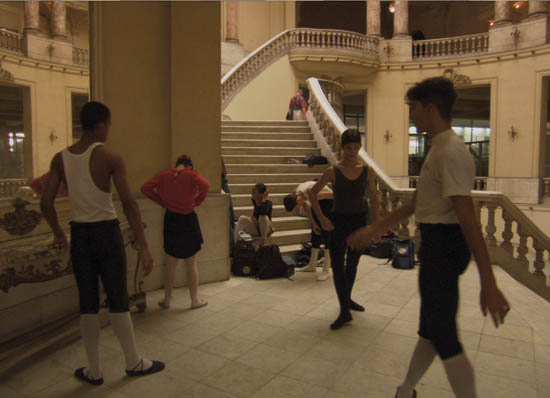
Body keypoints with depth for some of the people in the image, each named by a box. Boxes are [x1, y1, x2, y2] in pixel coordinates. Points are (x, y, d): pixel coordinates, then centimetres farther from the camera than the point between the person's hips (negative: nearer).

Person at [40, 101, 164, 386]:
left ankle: (94, 370, 25)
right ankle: (133, 362, 25)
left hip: (79, 235, 4)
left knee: (88, 303, 13)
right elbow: (128, 204, -19)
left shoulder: (60, 159, 1)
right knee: (118, 300, 9)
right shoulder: (111, 159, -12)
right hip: (107, 233, -3)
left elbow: (46, 203, 0)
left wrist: (58, 233, 17)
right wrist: (144, 248, -19)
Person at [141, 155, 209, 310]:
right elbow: (204, 185, -23)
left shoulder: (163, 175, 3)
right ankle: (195, 299, 17)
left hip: (170, 220, 3)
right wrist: (197, 201, -7)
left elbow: (145, 188, -4)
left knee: (171, 263, 15)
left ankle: (167, 299, 23)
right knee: (191, 264, 9)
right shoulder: (192, 174, -6)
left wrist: (162, 202, 3)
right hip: (188, 221, -3)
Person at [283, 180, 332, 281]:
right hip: (318, 202, 7)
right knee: (315, 233, 8)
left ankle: (326, 270, -7)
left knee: (326, 233, -11)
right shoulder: (294, 195, -16)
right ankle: (312, 265, 17)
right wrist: (314, 224, 3)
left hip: (328, 200, -7)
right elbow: (306, 208, 3)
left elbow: (332, 194, -26)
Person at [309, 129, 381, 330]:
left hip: (359, 220, 3)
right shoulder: (333, 171, -8)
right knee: (337, 264, -8)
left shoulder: (367, 171, -2)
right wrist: (321, 218, -6)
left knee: (352, 263, 16)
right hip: (339, 221, -3)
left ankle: (347, 299, 36)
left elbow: (374, 197, 9)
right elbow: (313, 193, 0)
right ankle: (344, 312, -2)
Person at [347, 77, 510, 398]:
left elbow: (467, 216, -26)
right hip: (437, 243, 10)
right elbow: (416, 203, 20)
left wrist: (489, 284, -27)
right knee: (430, 327, 19)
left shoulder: (450, 152, -18)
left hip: (443, 245, -10)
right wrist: (373, 231, 22)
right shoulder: (440, 149, 15)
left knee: (443, 336, -1)